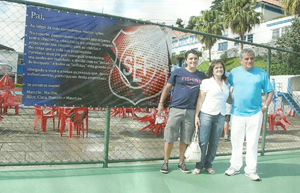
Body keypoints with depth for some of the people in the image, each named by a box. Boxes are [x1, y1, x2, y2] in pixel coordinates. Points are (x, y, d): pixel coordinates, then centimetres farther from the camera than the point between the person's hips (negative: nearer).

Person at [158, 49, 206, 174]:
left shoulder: (202, 76, 11)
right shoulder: (178, 72, 4)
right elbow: (167, 87, 7)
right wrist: (161, 103, 2)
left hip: (191, 111, 2)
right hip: (176, 109, -2)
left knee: (185, 139, 9)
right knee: (169, 138, 1)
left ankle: (181, 163, 23)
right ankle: (165, 163, 15)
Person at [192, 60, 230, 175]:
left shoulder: (226, 83, 13)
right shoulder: (207, 82, 0)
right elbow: (200, 99, -2)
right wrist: (196, 115, -7)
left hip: (220, 116, 4)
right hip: (206, 114, -4)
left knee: (214, 142, 8)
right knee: (203, 141, -2)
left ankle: (208, 164, 21)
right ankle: (199, 166, 10)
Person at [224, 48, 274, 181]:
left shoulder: (262, 73, 3)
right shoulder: (234, 72, 5)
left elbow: (270, 91, 8)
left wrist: (265, 106, -1)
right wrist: (230, 102, 3)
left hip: (255, 114, -1)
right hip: (237, 114, 1)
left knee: (252, 143, 5)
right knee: (236, 142, 9)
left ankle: (251, 170, 16)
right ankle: (235, 166, 24)